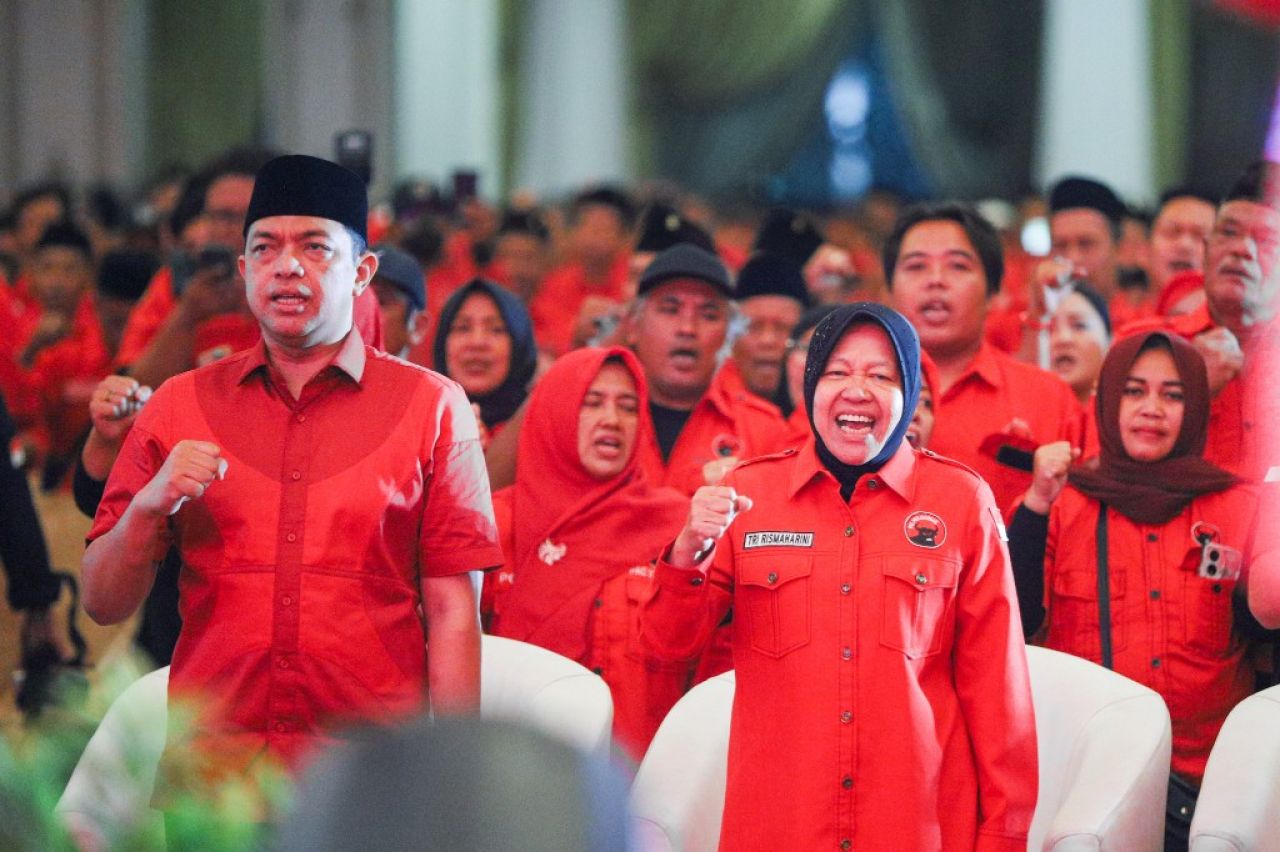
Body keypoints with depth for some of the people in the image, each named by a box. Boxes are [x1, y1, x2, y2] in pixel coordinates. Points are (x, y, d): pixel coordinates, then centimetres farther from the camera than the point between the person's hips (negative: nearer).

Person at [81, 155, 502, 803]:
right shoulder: (177, 407, 7)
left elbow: (453, 614, -2)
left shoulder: (431, 406, 2)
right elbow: (103, 604, 7)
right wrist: (148, 508, -11)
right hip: (209, 765, 2)